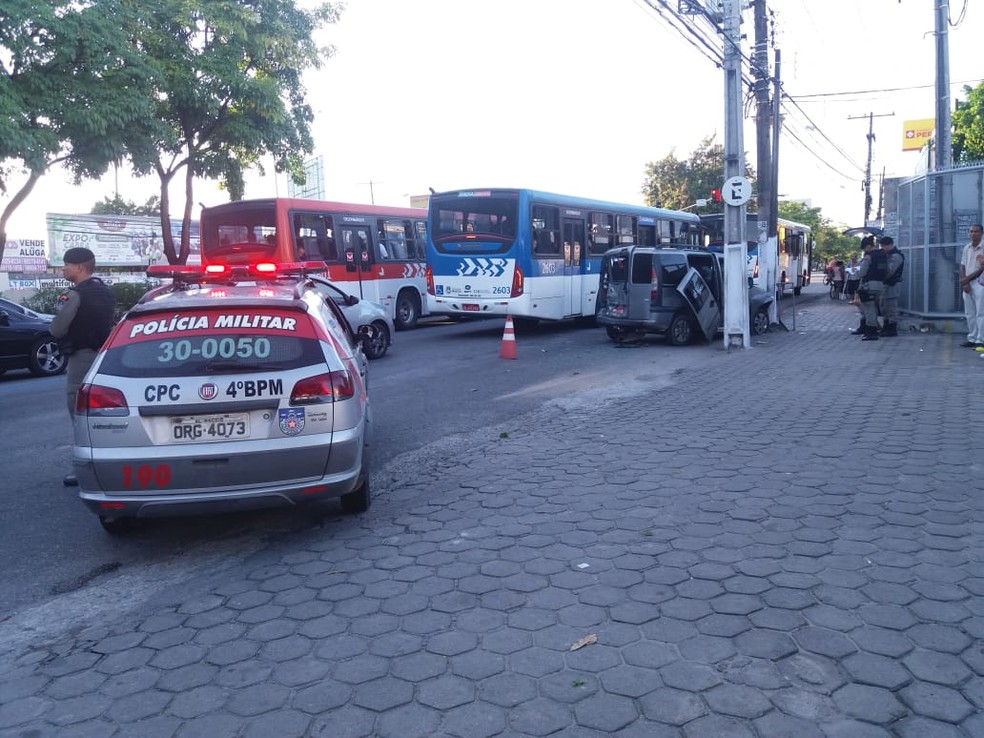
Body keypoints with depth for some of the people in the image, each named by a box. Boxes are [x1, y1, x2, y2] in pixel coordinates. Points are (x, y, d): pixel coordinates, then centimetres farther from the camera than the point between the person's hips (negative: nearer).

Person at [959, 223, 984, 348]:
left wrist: (967, 279, -12)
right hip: (967, 284, 6)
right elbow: (962, 267, 10)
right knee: (969, 313, 9)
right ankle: (972, 338, 15)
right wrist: (964, 283, -3)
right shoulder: (966, 248, 11)